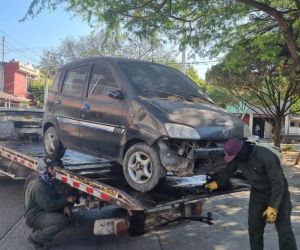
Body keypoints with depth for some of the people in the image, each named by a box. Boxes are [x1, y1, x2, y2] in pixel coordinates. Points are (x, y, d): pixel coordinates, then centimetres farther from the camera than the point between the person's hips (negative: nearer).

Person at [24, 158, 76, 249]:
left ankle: (40, 229, 12)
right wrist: (66, 200, -19)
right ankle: (35, 238, -7)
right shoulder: (38, 186, -28)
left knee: (66, 212, 10)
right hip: (34, 217, -10)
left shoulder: (47, 181, 3)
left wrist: (65, 206, -7)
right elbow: (49, 205, -29)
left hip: (43, 210, 10)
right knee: (62, 221, -26)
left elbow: (55, 196, 10)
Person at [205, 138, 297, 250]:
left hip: (278, 194, -6)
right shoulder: (237, 158, -12)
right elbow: (227, 172, 6)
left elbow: (278, 183, -29)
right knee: (254, 228, 7)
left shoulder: (266, 156, -32)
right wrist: (217, 183, -8)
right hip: (257, 194, 6)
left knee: (284, 231, -6)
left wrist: (273, 207, -30)